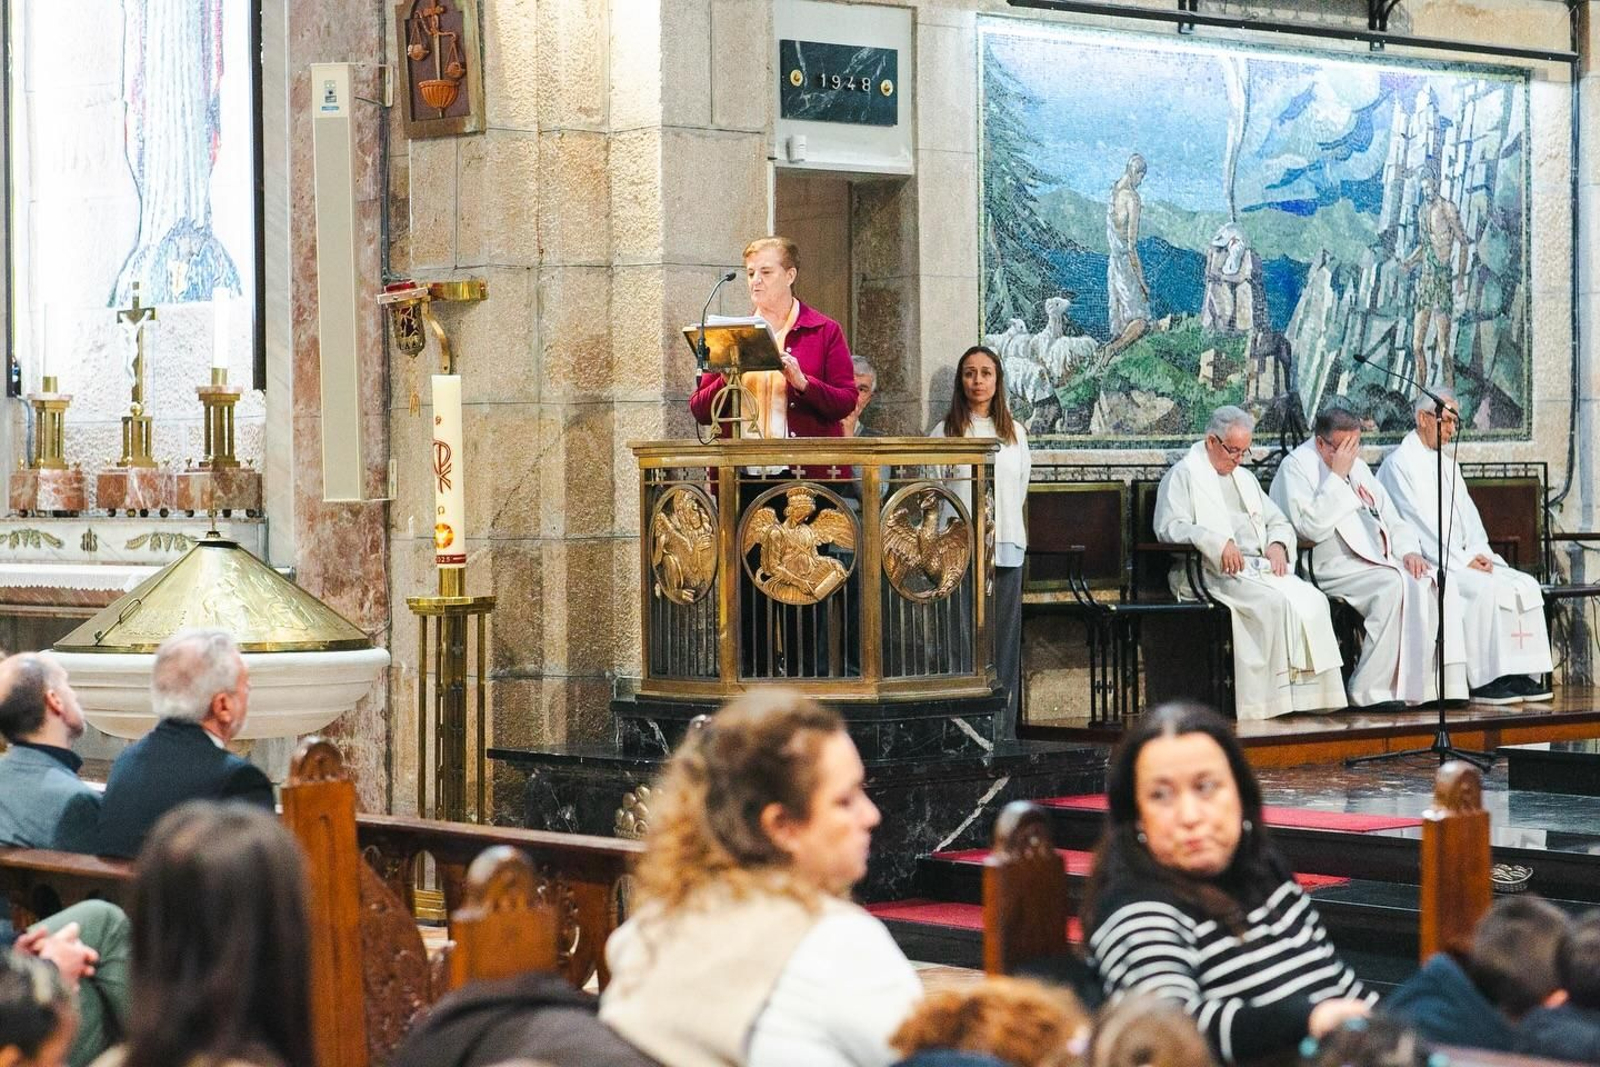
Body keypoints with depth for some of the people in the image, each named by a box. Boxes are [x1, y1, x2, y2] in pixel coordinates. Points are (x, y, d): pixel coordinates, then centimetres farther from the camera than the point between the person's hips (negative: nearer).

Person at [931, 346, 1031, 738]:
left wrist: (997, 522, 11)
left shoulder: (1014, 433, 14)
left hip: (1006, 548, 3)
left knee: (1004, 637, 2)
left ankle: (1002, 731, 4)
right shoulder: (945, 432, 3)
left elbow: (1019, 490, 18)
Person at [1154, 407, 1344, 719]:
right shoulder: (1184, 475, 4)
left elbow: (1279, 522, 30)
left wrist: (1277, 543, 5)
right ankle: (1278, 698, -30)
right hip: (1214, 573, -7)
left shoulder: (1244, 478, 28)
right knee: (1277, 602, -32)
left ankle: (1313, 691, -22)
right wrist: (1217, 543, -24)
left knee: (1313, 599, -20)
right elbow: (1169, 527, -11)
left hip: (1259, 567, 7)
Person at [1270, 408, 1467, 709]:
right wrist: (1337, 476, -14)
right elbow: (1313, 527, -17)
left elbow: (1392, 519, 23)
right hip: (1335, 567, -8)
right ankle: (1371, 692, -28)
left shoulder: (1357, 467, 23)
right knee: (1395, 586, -33)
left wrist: (1408, 550, 3)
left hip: (1381, 560, 8)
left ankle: (1433, 685, -18)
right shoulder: (1297, 466, -2)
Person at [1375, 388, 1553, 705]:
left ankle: (1524, 675, -14)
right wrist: (1462, 561, -17)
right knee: (1485, 589, -31)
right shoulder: (1400, 463, -6)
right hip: (1424, 563, -8)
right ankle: (1485, 681, -29)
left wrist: (1478, 553, -3)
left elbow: (1468, 515, 18)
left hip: (1461, 558, 8)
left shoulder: (1448, 465, 21)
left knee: (1525, 585, -9)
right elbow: (1419, 522, -14)